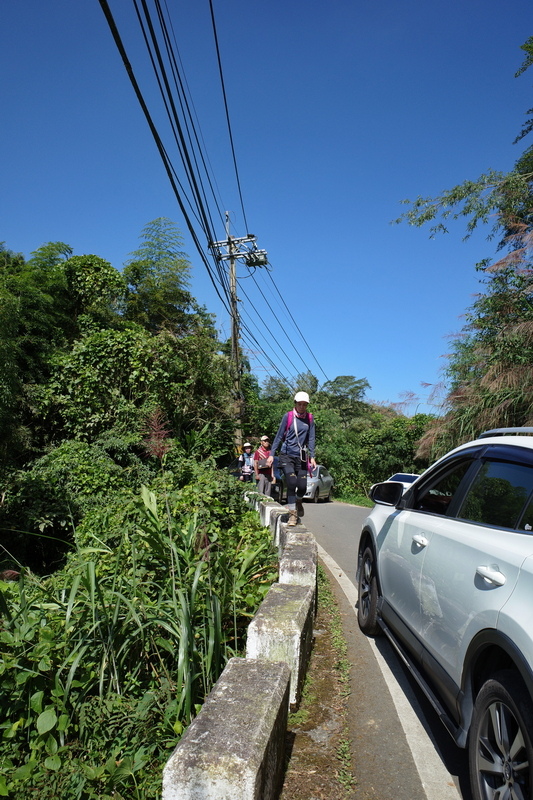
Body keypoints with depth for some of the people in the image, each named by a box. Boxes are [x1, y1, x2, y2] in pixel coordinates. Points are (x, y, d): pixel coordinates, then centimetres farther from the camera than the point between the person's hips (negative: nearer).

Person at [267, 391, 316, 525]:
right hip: (287, 455, -3)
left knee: (302, 486, 0)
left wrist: (312, 457, 1)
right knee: (291, 483, -15)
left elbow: (311, 438, 8)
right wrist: (272, 454, -3)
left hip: (301, 457, 3)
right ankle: (292, 513, 0)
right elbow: (279, 436, 0)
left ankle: (298, 502, 35)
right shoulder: (288, 416, -4)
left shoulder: (309, 418, 5)